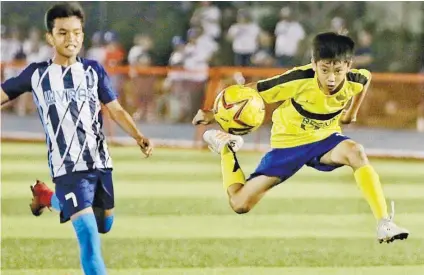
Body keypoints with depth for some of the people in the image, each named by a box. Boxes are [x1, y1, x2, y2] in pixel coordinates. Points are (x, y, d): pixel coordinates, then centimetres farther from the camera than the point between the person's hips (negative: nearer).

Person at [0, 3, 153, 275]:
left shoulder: (93, 70, 4)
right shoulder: (37, 74, 0)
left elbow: (116, 109, 4)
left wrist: (138, 136, -13)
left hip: (100, 163, 4)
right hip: (68, 168, -4)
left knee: (105, 225, 18)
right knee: (89, 235, -16)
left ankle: (47, 197, 40)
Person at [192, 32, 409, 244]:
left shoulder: (353, 81, -19)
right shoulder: (300, 80, -30)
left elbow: (366, 77, 9)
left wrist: (352, 113, 12)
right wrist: (213, 114, -23)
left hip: (324, 139, 2)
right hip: (288, 143, -2)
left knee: (356, 152, -35)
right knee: (240, 204, -2)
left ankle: (384, 225, -33)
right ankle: (226, 147, 27)